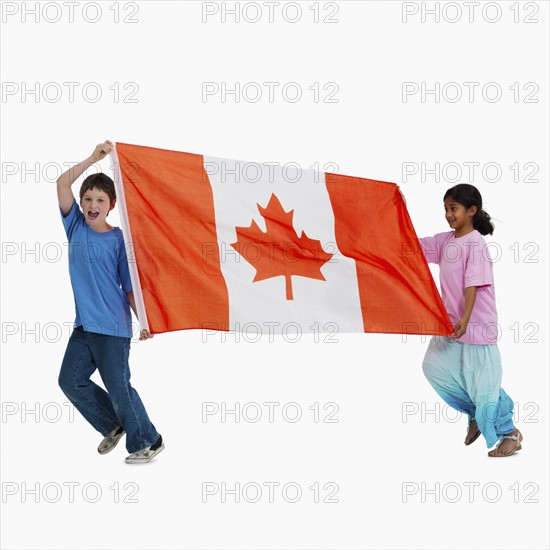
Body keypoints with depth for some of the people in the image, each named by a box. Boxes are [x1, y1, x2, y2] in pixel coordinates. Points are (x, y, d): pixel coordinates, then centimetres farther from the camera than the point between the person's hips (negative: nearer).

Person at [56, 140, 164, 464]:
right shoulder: (76, 226, 4)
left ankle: (148, 441, 15)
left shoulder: (118, 240, -8)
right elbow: (62, 184, -7)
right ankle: (114, 426, 27)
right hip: (84, 325, 6)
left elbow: (130, 286, -6)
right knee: (71, 379, 9)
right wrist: (94, 158, -13)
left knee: (118, 388, -2)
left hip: (113, 327, -6)